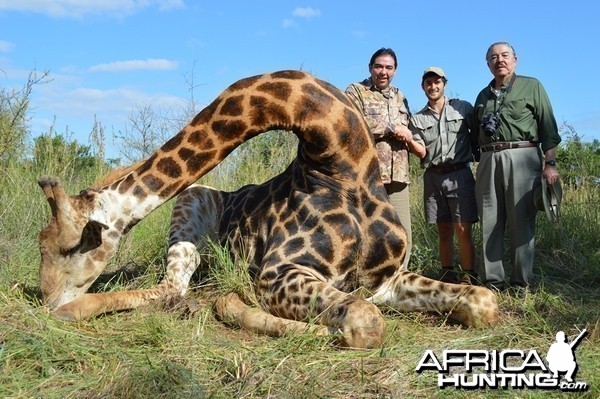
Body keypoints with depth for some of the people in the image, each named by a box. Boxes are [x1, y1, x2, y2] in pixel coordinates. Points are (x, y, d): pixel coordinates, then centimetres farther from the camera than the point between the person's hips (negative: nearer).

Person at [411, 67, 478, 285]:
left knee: (463, 230, -7)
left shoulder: (463, 108, 5)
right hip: (433, 177, 3)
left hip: (459, 174, -3)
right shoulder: (418, 119, 11)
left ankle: (468, 278, -1)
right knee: (443, 230, 8)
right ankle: (448, 275, 17)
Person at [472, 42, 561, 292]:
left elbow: (548, 127, 2)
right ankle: (493, 282, 8)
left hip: (521, 158, -4)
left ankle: (521, 283, 3)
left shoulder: (531, 86, 9)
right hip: (488, 161, 4)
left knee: (521, 223, -3)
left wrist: (550, 163, -7)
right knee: (490, 224, 2)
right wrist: (480, 161, 11)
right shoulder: (484, 95, 20)